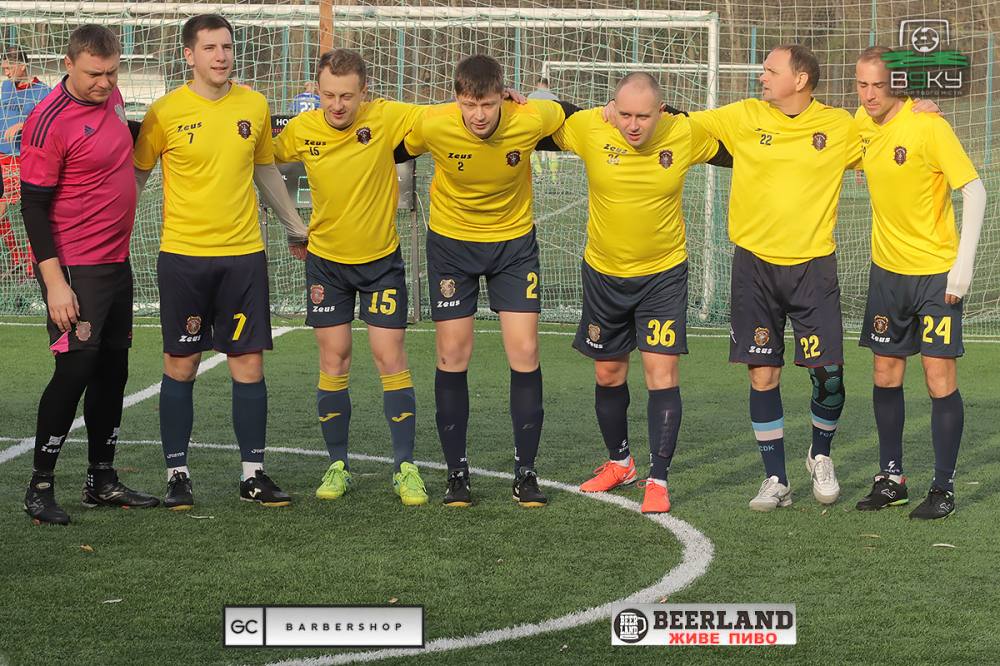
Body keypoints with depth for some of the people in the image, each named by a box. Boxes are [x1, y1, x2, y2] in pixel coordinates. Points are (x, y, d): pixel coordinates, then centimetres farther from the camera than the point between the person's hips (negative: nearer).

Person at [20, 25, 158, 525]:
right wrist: (54, 282, -20)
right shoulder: (49, 122, -17)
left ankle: (102, 480, 20)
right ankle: (40, 487, -2)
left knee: (113, 370, 11)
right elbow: (34, 206, -16)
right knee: (76, 368, -10)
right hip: (75, 268, -8)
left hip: (116, 261, 8)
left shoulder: (110, 98, 6)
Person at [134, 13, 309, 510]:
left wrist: (295, 227, 26)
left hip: (244, 254, 3)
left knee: (249, 365, 2)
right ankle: (177, 474, 12)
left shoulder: (254, 106, 5)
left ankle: (253, 473, 11)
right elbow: (135, 174, 5)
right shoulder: (165, 113, -5)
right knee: (180, 366, 3)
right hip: (183, 256, -2)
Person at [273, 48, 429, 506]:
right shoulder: (301, 130, -12)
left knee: (390, 357, -3)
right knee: (334, 360, 4)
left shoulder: (386, 118, -17)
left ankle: (405, 468, 4)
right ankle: (337, 465, 15)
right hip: (326, 260, 2)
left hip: (382, 258, -1)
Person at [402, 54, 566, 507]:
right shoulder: (432, 126, -24)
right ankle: (456, 472, 10)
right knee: (452, 356, -1)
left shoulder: (530, 121, -24)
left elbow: (570, 114, 0)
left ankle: (525, 472, 6)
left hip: (514, 242, 0)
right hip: (451, 243, 0)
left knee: (524, 354, -5)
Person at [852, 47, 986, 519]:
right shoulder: (863, 123, 1)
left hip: (936, 272, -6)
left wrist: (965, 261, -20)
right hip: (886, 269, 6)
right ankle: (891, 479, 20)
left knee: (940, 378, -6)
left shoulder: (928, 127, -17)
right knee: (885, 375, 9)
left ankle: (943, 488, 2)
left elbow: (974, 189, -17)